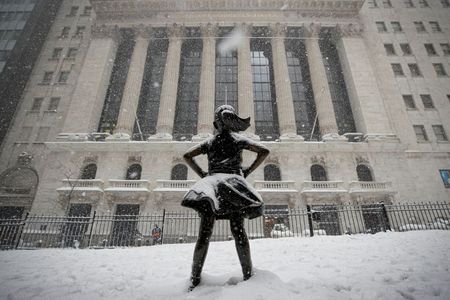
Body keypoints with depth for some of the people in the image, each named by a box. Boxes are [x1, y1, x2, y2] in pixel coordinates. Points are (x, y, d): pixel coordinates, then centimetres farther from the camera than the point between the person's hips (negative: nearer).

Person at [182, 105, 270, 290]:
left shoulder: (209, 142, 18)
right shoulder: (239, 140, 14)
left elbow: (187, 156, 14)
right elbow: (264, 151, 7)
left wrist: (202, 174, 13)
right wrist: (248, 171, 8)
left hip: (211, 182, 1)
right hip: (233, 181, -1)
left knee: (205, 233, -4)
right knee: (238, 231, -4)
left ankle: (195, 279, -2)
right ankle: (248, 275, -2)